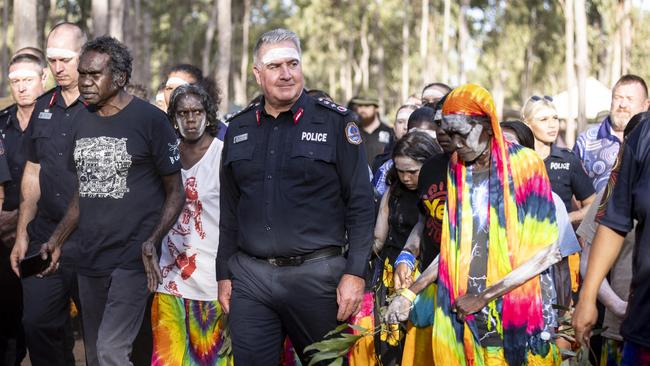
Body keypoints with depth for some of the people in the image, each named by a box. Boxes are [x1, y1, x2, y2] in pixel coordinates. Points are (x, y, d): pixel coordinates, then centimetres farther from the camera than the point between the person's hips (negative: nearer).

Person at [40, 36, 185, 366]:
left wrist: (152, 242, -18)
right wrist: (57, 241, 7)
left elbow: (175, 193, -3)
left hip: (132, 260, -6)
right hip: (90, 261, 7)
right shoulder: (81, 121, 11)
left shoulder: (149, 120, -7)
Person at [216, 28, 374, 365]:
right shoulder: (238, 129, 11)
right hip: (249, 277, 3)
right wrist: (224, 274, 13)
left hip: (317, 273, -3)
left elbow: (360, 204, -4)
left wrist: (355, 273, -10)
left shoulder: (335, 122, -2)